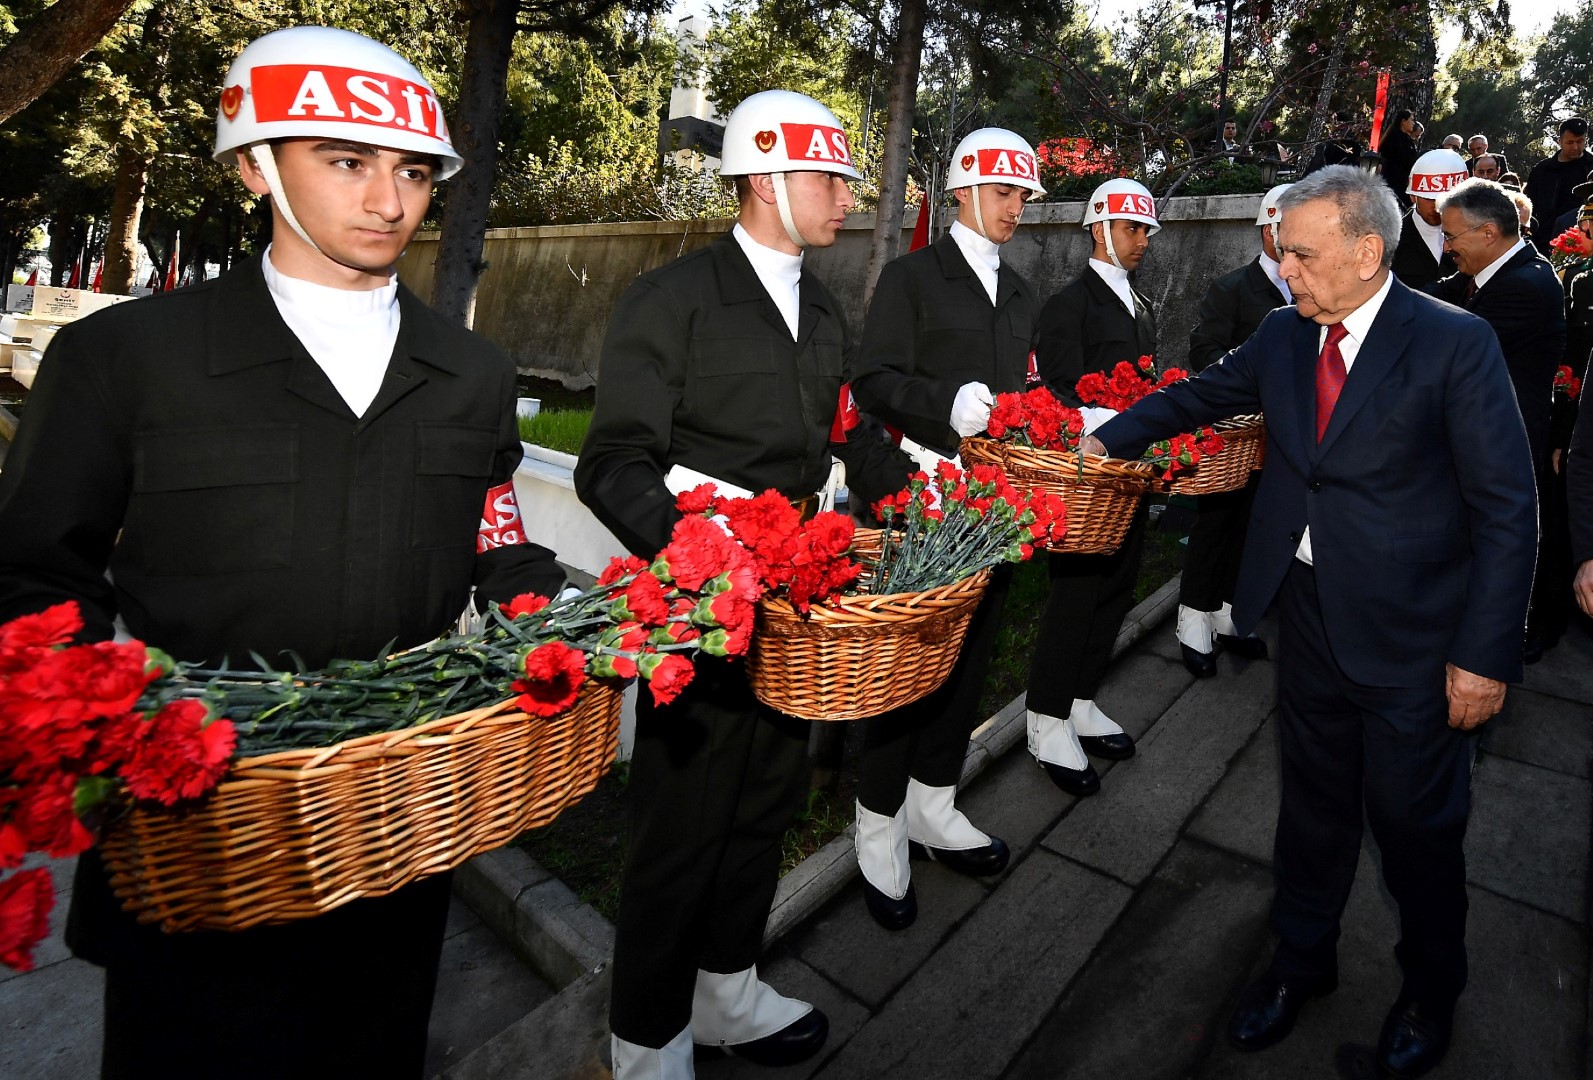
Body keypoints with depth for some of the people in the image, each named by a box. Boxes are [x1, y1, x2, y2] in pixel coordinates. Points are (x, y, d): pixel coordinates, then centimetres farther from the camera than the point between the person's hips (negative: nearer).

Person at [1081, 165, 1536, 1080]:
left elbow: (1509, 510, -13)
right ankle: (1303, 960, 41)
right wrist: (1109, 438, 16)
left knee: (1416, 819, 12)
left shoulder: (1456, 344, -14)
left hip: (1412, 632, -4)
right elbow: (1203, 394, 19)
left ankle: (1431, 989, 41)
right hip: (1309, 613, 4)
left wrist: (1486, 654, -15)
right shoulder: (1284, 335, 1)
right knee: (1315, 798, 19)